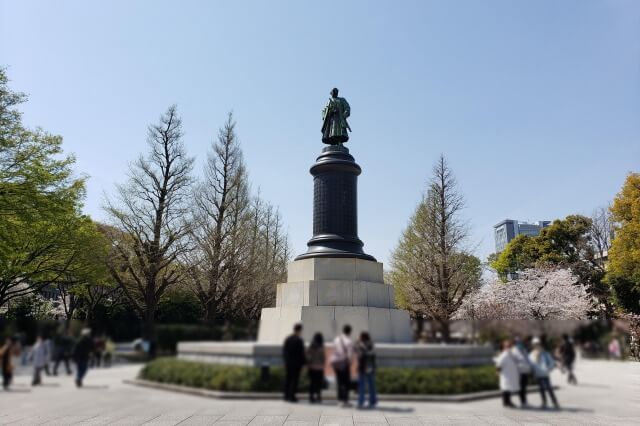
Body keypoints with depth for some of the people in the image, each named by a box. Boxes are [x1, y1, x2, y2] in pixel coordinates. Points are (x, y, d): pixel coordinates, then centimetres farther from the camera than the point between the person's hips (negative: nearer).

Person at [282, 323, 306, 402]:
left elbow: (284, 351, 7)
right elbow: (302, 352, -13)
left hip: (288, 362, 6)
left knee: (288, 379, 12)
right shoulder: (299, 340, -14)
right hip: (297, 363, -6)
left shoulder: (287, 339, 3)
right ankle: (292, 396, 1)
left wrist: (286, 360, 14)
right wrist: (303, 362, -2)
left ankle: (286, 396, 15)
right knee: (295, 379, 0)